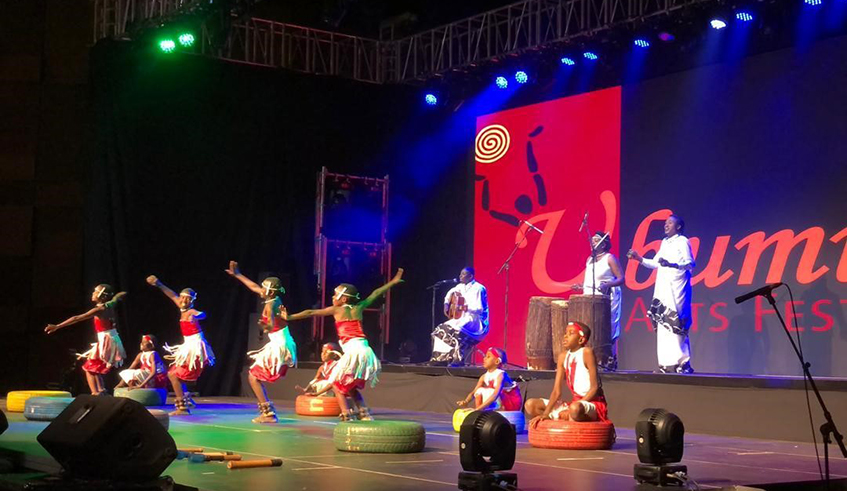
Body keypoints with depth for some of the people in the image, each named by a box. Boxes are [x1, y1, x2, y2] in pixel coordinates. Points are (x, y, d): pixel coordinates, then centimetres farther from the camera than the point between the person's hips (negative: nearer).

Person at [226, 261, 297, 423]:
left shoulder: (270, 305, -18)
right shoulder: (275, 299, 7)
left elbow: (272, 326, -37)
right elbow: (254, 287, 19)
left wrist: (265, 327, -59)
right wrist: (237, 274, 25)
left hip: (279, 346, -9)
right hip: (279, 345, 9)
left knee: (253, 376, -6)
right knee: (257, 376, 17)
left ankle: (268, 413, -7)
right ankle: (267, 409, 18)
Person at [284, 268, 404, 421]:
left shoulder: (336, 310, 4)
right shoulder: (358, 308, 14)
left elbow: (311, 313, 6)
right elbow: (376, 293, 24)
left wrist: (290, 317, 10)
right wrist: (394, 281, 34)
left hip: (353, 351, -6)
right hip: (365, 351, 6)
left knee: (337, 384, 8)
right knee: (352, 387, 21)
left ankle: (347, 417, -6)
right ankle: (365, 415, 11)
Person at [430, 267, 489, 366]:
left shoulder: (478, 288, -15)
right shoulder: (461, 286, 10)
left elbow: (479, 309, -21)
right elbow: (450, 293, 30)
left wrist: (465, 307, -33)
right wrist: (446, 304, 13)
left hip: (475, 320, -9)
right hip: (462, 318, 9)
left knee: (457, 330, -37)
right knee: (440, 330, -5)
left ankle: (458, 360, -35)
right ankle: (442, 358, -3)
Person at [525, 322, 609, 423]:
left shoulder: (586, 352, -13)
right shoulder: (563, 356, 5)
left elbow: (594, 388, -15)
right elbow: (557, 391, 2)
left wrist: (571, 411, -19)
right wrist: (546, 414, -13)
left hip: (594, 404, -7)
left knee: (575, 408, -42)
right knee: (530, 405, -2)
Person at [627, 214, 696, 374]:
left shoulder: (682, 241, -2)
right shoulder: (665, 242, 20)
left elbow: (690, 263, -12)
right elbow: (655, 263, 23)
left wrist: (672, 264, -28)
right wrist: (639, 258, 12)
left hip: (676, 289, -7)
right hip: (663, 289, 8)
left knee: (676, 325, -12)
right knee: (663, 326, 3)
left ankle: (683, 363, -9)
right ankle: (666, 364, 5)